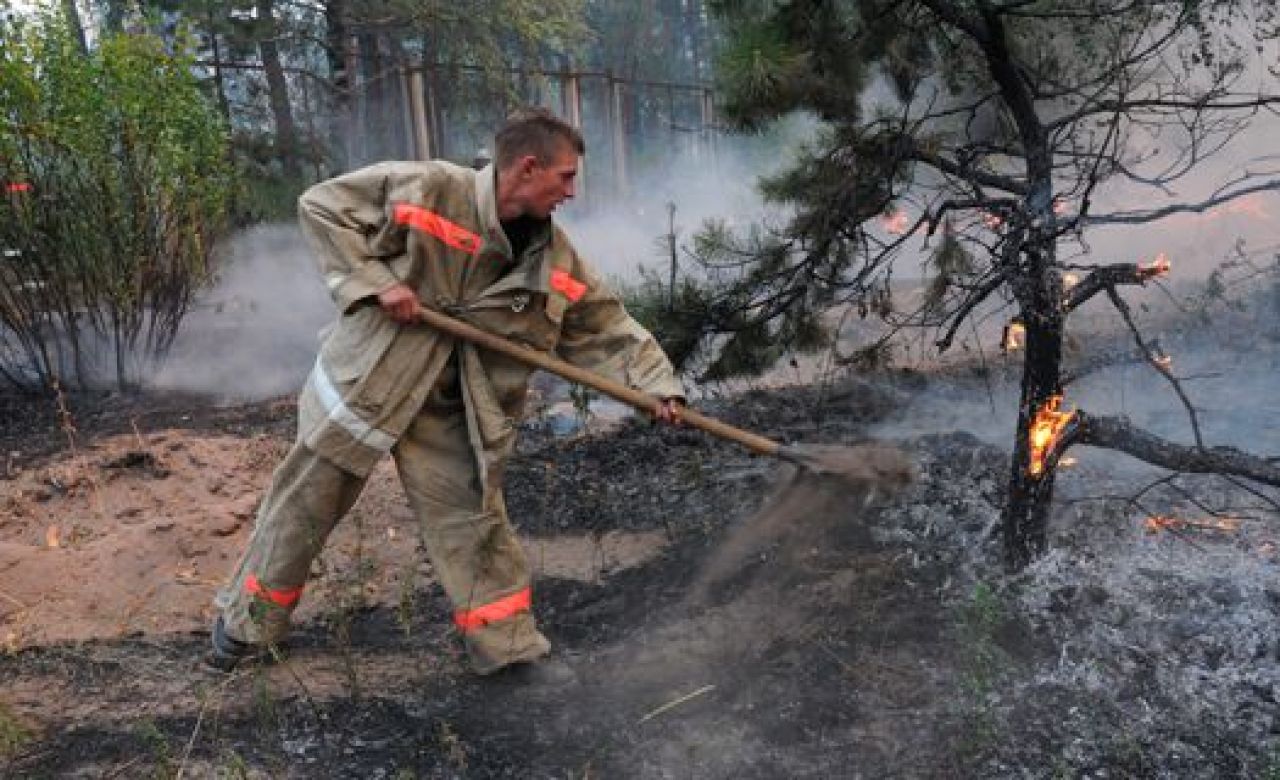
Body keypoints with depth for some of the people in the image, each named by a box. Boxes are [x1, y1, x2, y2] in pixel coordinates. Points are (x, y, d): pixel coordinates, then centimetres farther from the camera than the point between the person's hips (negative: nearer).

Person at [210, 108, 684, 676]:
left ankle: (505, 641, 20)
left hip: (448, 414, 3)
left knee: (473, 519, 3)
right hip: (362, 383, -3)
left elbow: (608, 328, 2)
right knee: (303, 508, 11)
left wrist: (657, 383, -8)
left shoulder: (556, 261, -5)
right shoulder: (425, 190, -20)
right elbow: (321, 206, -13)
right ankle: (246, 623, 34)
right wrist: (375, 282, -22)